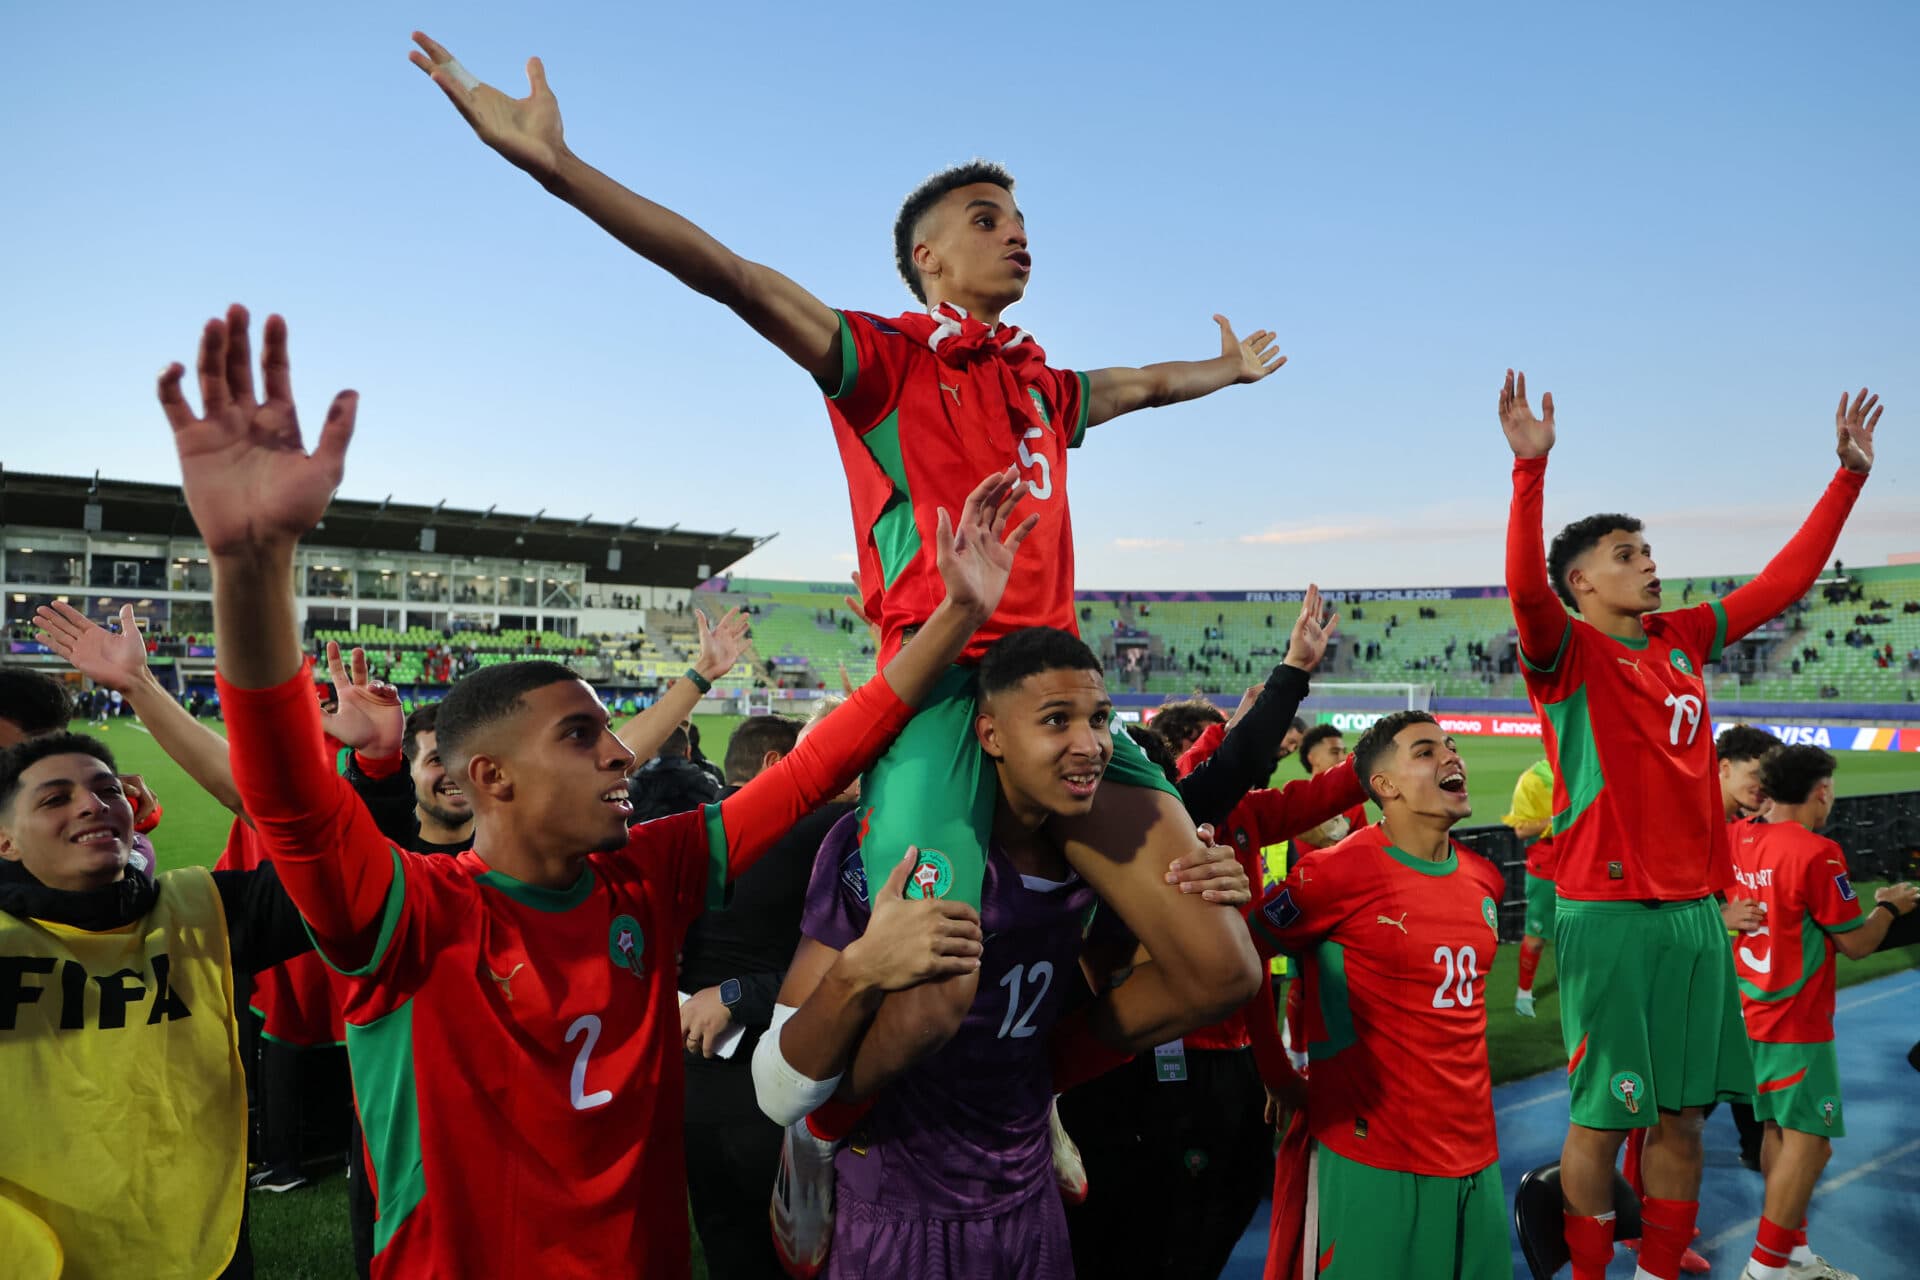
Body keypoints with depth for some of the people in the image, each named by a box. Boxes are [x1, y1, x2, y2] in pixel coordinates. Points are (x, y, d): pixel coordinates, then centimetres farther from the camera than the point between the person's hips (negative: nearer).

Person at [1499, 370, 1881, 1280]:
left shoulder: (1684, 640, 12)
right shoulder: (1567, 652, -7)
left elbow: (1785, 578, 20)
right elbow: (1525, 586, -27)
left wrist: (1850, 474, 19)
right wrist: (1531, 466, -36)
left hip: (1694, 906, 7)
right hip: (1610, 912, -6)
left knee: (1682, 1112, 13)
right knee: (1602, 1116, 2)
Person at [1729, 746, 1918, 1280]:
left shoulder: (1738, 840, 3)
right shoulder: (1816, 852, -18)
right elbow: (1856, 943, -10)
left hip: (1751, 1012, 8)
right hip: (1797, 1023, -8)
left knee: (1781, 1131, 16)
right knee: (1809, 1142, -2)